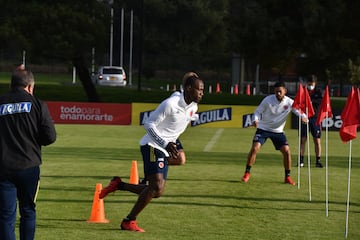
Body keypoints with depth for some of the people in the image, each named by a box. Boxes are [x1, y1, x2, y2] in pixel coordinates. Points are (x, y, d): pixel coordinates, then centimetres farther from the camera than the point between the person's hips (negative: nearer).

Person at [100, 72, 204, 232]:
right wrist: (166, 144, -25)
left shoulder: (193, 107, 7)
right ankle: (129, 222, -10)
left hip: (164, 150, 9)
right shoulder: (171, 104, -19)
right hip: (152, 146, -9)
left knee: (157, 192, 4)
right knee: (157, 187, -19)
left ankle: (118, 185, 18)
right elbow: (149, 124, -17)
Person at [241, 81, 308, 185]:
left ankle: (287, 177, 7)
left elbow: (299, 112, -10)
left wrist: (304, 117, -34)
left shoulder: (289, 102, -10)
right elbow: (258, 111, -5)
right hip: (263, 128, -2)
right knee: (254, 148, -18)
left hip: (278, 131, 2)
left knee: (286, 151, -9)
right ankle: (247, 173, -4)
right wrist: (255, 120, -26)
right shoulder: (268, 100, -14)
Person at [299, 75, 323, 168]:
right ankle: (301, 161, 2)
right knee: (303, 139, -3)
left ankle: (318, 161, 7)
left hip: (315, 118, 0)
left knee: (317, 141, 1)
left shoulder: (318, 91, 6)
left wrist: (311, 101, -24)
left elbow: (321, 101, -10)